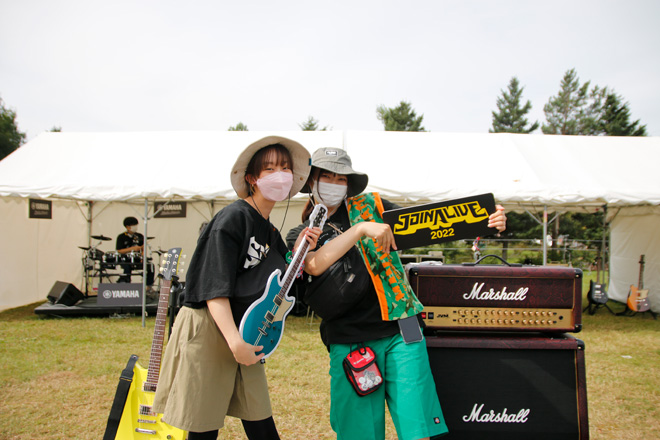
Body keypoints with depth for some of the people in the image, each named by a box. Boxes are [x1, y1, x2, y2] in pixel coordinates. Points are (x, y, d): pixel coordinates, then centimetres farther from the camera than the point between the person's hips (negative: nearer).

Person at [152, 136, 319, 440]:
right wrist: (234, 342, -25)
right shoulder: (234, 218, -13)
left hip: (244, 337, 8)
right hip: (208, 331, -8)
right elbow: (214, 287, -19)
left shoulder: (270, 233, 13)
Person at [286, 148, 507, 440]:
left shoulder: (371, 206, 10)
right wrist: (361, 228, -21)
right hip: (350, 343, 0)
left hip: (400, 330, 0)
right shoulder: (300, 236, 8)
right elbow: (315, 265, -14)